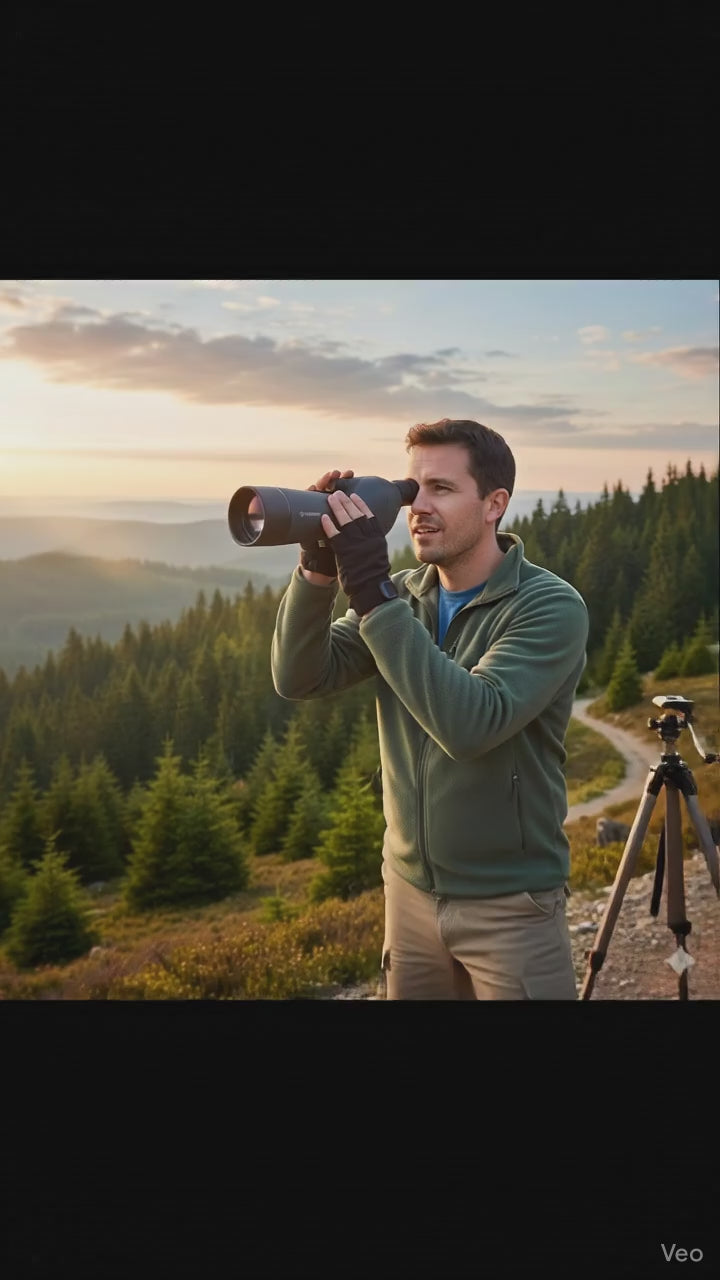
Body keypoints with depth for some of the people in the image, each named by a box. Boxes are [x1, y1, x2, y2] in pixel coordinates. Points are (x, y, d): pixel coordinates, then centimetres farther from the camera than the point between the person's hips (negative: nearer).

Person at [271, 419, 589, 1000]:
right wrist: (319, 567, -21)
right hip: (410, 889, 5)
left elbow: (471, 724, -32)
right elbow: (299, 678, -8)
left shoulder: (551, 607, -17)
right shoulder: (402, 594, 1)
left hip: (510, 906, -5)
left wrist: (371, 591, -32)